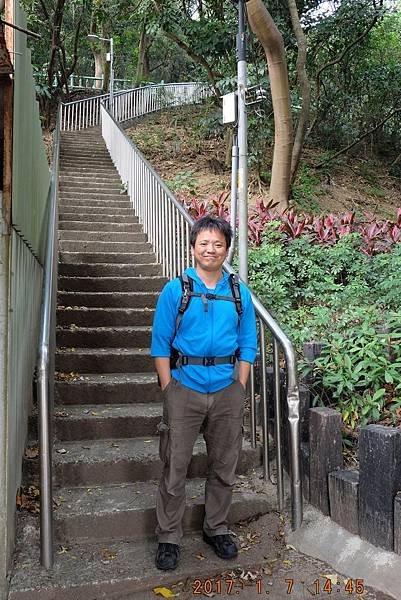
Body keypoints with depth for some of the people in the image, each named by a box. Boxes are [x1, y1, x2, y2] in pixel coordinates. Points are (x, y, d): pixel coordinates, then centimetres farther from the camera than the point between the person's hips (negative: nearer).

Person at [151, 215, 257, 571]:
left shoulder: (240, 294, 5)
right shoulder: (175, 290, -2)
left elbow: (247, 345, 8)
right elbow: (160, 344, -2)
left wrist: (240, 388, 1)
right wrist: (168, 389, -6)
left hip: (227, 391, 3)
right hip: (185, 388, -2)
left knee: (224, 465, 14)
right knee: (175, 466, 4)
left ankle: (217, 529, 34)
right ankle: (169, 537, 21)